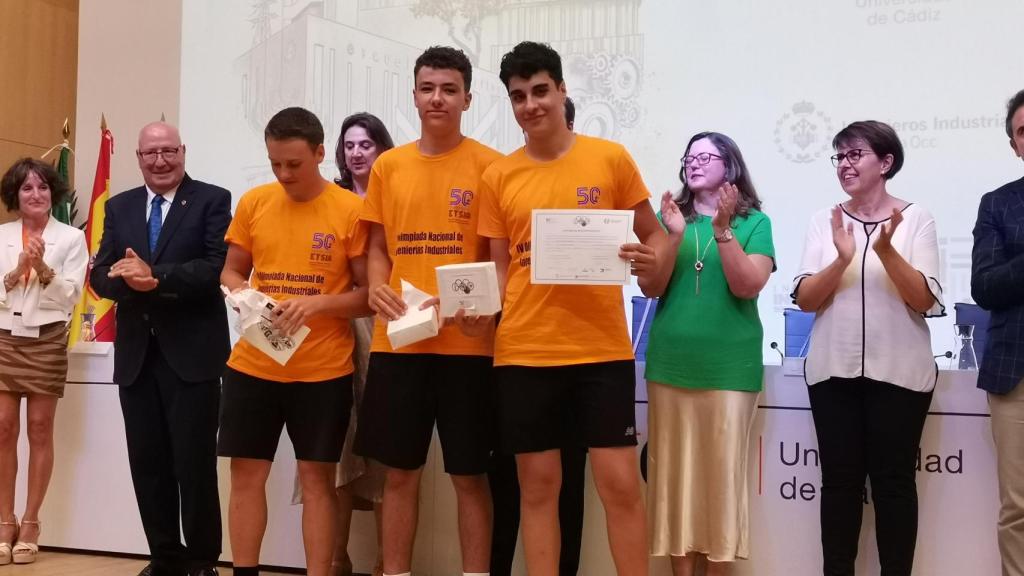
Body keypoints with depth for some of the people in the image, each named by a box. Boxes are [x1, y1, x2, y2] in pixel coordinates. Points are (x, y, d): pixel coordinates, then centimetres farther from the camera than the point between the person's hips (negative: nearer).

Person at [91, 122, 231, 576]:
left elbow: (217, 267, -14)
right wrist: (128, 279, -16)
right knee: (147, 464, 9)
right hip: (135, 354, 5)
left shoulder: (213, 200, -2)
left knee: (195, 463, 0)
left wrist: (156, 277, -22)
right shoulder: (119, 207, 13)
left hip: (191, 353, -5)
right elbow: (100, 276, 6)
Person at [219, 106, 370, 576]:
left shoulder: (351, 210, -6)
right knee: (247, 473, 8)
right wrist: (244, 296, -8)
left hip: (323, 370, -3)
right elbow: (231, 272, 14)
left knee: (317, 478, 3)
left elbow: (370, 292, -4)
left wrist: (317, 303, -20)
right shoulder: (253, 203, 4)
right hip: (253, 365, 4)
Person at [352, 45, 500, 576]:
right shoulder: (388, 166, 9)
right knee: (399, 472, 10)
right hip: (397, 341, 3)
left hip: (466, 342, -3)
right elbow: (378, 248, 14)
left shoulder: (488, 165, -1)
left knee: (469, 474, 4)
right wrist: (377, 289, -6)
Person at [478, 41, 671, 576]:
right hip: (524, 351, 2)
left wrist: (652, 261, -14)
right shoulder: (498, 176, 6)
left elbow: (654, 235, 8)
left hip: (602, 349, -1)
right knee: (538, 486, 8)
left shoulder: (611, 158, 1)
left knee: (620, 483, 0)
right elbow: (499, 268, 11)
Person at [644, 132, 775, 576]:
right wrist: (674, 236, -11)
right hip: (671, 363, 2)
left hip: (728, 366, -2)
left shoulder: (754, 223, 2)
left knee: (721, 470, 1)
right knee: (674, 469, 4)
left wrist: (723, 231, -17)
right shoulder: (669, 217, 9)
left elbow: (748, 286, -9)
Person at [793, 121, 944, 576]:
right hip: (833, 371, 2)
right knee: (840, 478, 4)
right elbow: (805, 300, -3)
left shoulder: (916, 218, -1)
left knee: (893, 479, 3)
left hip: (899, 372, -2)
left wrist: (886, 250, -22)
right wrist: (842, 260, -20)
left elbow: (925, 301, -8)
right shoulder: (824, 221, 5)